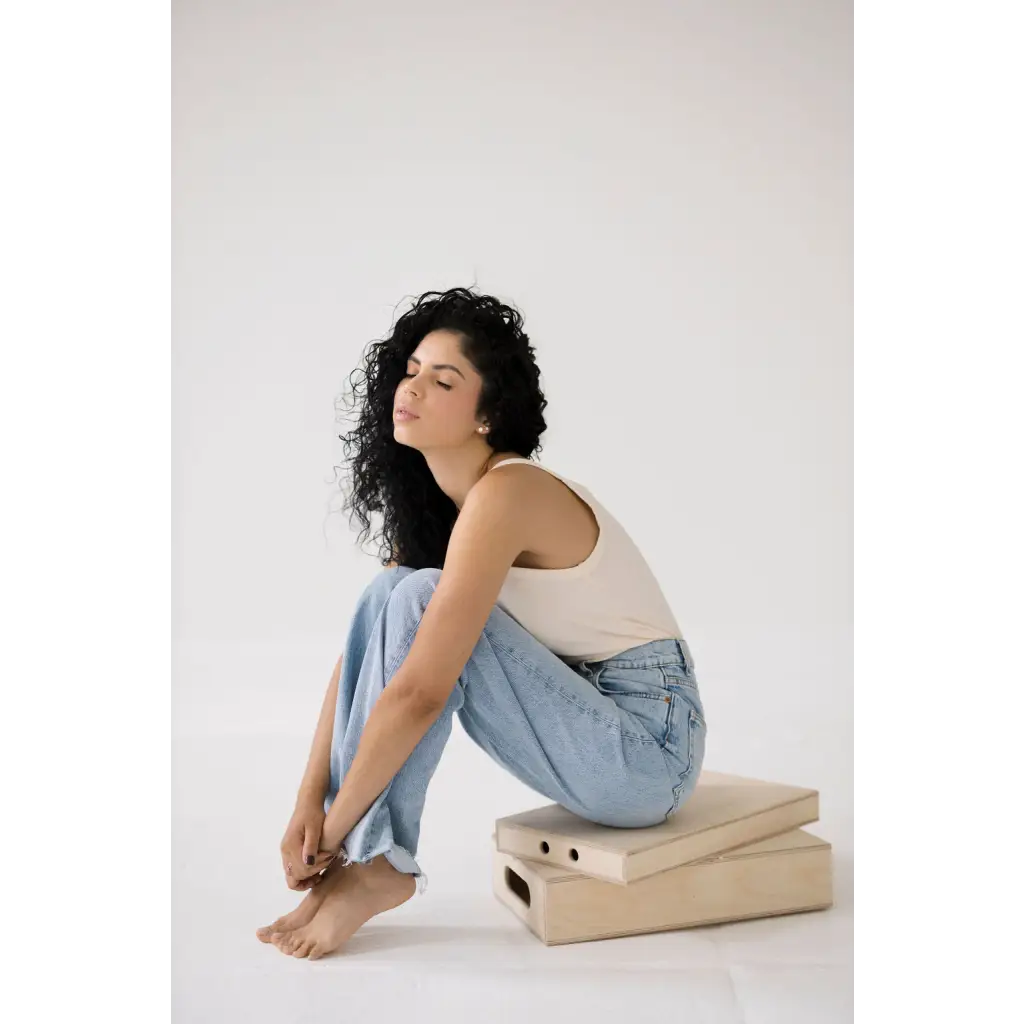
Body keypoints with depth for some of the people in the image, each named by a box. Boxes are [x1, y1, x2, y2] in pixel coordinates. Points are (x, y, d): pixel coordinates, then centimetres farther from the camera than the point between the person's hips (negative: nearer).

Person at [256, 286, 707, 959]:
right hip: (585, 719, 8)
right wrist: (309, 802, -8)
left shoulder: (505, 494, -24)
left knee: (420, 599, -23)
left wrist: (333, 828, -16)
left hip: (649, 746, -8)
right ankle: (362, 852, -7)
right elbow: (365, 645, 0)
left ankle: (379, 864, -14)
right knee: (387, 595, -7)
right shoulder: (428, 499, 4)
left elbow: (418, 693, -27)